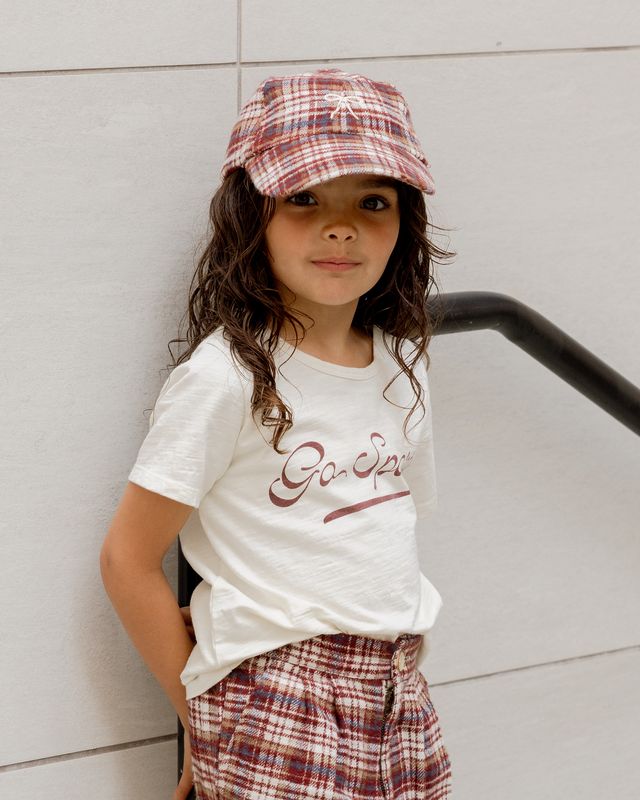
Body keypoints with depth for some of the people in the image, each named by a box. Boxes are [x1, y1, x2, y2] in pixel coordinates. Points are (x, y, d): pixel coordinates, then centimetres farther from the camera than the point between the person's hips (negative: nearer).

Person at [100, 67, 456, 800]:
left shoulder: (402, 364, 7)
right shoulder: (226, 375, -13)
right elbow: (127, 559, -10)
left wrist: (388, 671, 8)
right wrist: (204, 715, -4)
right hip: (276, 711, -6)